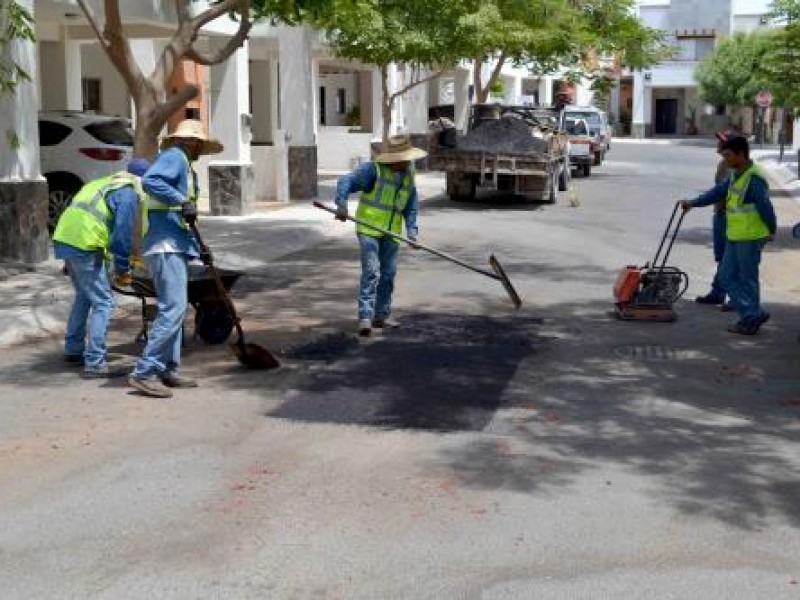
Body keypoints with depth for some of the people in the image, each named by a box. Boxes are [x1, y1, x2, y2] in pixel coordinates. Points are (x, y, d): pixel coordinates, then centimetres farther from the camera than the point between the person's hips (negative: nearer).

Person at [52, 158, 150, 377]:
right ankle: (95, 363, -8)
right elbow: (123, 233, -7)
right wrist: (122, 268, 1)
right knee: (103, 303, -4)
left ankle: (73, 349, 34)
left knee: (84, 295, 26)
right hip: (84, 245, -9)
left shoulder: (105, 183, 25)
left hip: (63, 238, 9)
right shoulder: (129, 193, -2)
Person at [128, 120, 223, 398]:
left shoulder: (183, 164, 25)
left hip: (176, 246, 11)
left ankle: (168, 370, 17)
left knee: (175, 309, 12)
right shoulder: (174, 156, -5)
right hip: (166, 246, -11)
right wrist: (183, 202, -26)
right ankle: (144, 373, -16)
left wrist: (199, 246, 29)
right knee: (173, 309, -16)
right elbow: (150, 180, -25)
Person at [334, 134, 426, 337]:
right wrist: (342, 203, -36)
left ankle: (381, 316, 20)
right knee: (371, 271, -15)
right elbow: (347, 182, -19)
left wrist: (412, 230, -2)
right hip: (369, 228, -6)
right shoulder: (374, 169, -11)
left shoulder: (408, 176, 8)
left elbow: (411, 207, 12)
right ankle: (365, 317, -16)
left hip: (391, 232, 6)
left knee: (388, 273, 8)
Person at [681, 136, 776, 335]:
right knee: (727, 276, 11)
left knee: (747, 279, 0)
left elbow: (766, 208, -17)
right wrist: (694, 203, 14)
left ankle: (751, 320, 12)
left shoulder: (754, 179, -18)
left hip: (750, 239, -10)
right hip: (733, 238, 10)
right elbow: (718, 192, 18)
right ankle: (754, 314, 18)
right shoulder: (735, 176, 11)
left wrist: (771, 231, -7)